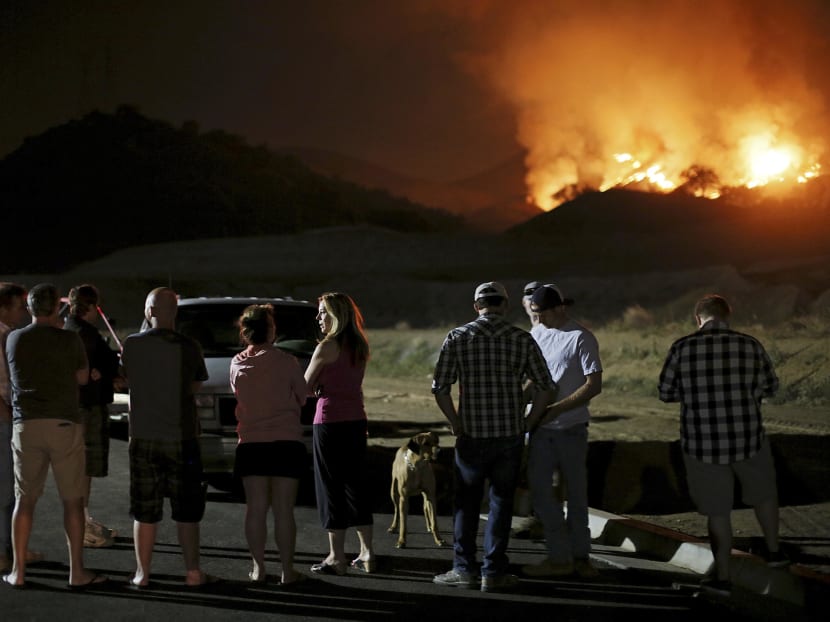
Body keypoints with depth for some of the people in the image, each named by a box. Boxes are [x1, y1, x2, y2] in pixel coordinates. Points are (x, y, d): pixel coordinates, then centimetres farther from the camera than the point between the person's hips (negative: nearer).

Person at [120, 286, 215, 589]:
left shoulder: (132, 345, -6)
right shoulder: (189, 347, -7)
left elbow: (128, 379, 8)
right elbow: (195, 386, 4)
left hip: (143, 437, 1)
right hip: (182, 438, -1)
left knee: (144, 511, 7)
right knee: (186, 510, 8)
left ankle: (142, 574, 10)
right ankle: (193, 572, 11)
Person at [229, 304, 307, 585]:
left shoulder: (237, 364, 1)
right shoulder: (286, 362, -8)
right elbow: (302, 396, 4)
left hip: (251, 443, 3)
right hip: (286, 442, -3)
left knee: (255, 508, 8)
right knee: (283, 510, 0)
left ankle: (258, 568, 11)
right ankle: (287, 570, 4)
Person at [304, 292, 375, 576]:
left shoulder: (326, 347, -12)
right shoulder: (360, 347, 9)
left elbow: (306, 387, -6)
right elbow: (354, 385, 12)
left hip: (330, 422, -7)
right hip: (356, 421, 7)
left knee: (331, 488, 0)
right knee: (357, 485, 13)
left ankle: (336, 557, 3)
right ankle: (367, 553, 15)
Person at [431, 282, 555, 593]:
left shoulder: (457, 337, -2)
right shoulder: (522, 339, 0)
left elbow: (440, 388, -7)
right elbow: (546, 388, -3)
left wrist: (457, 425, 4)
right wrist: (527, 422, 7)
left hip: (472, 436, 0)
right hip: (510, 436, 1)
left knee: (466, 503, 12)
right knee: (501, 501, 9)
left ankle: (465, 569, 14)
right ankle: (494, 572, 9)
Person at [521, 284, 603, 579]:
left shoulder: (581, 338, -10)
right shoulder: (536, 333, 8)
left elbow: (594, 385, -14)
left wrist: (556, 409, -19)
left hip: (571, 428, -5)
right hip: (540, 426, 5)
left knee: (576, 493, 5)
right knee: (540, 490, 1)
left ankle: (580, 555, 16)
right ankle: (560, 556, 8)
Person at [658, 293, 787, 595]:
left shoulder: (682, 348, -9)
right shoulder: (750, 345, -7)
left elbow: (665, 392, 0)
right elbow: (770, 387, 7)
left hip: (702, 444, -1)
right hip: (747, 439, 1)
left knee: (717, 511, 13)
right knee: (763, 493, 28)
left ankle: (722, 577, 21)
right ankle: (773, 550, 42)